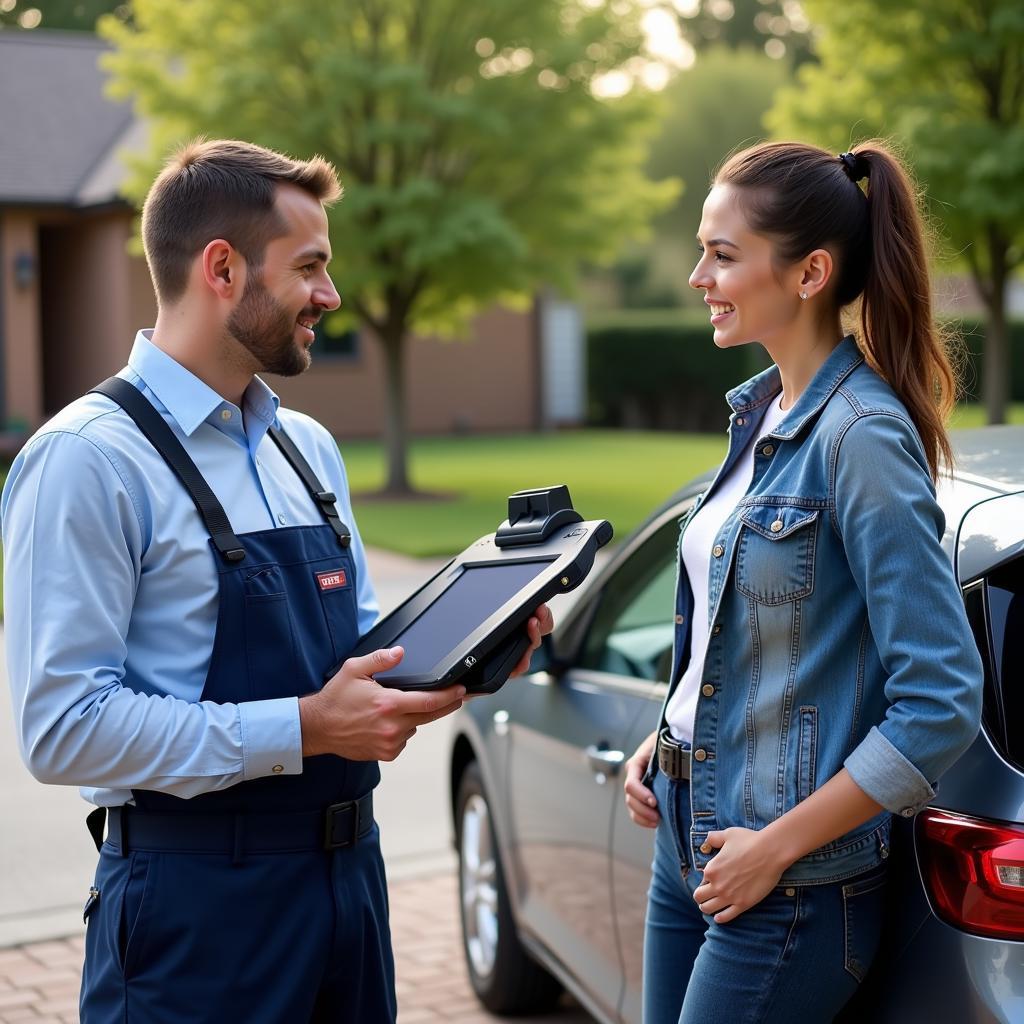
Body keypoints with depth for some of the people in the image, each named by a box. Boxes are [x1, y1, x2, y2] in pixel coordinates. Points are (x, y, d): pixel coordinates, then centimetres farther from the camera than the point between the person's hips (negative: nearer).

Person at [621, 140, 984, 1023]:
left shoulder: (861, 436, -18)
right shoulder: (763, 412, 7)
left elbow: (941, 704, -21)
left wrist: (778, 846, -17)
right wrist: (662, 744, 8)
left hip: (792, 888, -8)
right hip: (689, 840, 8)